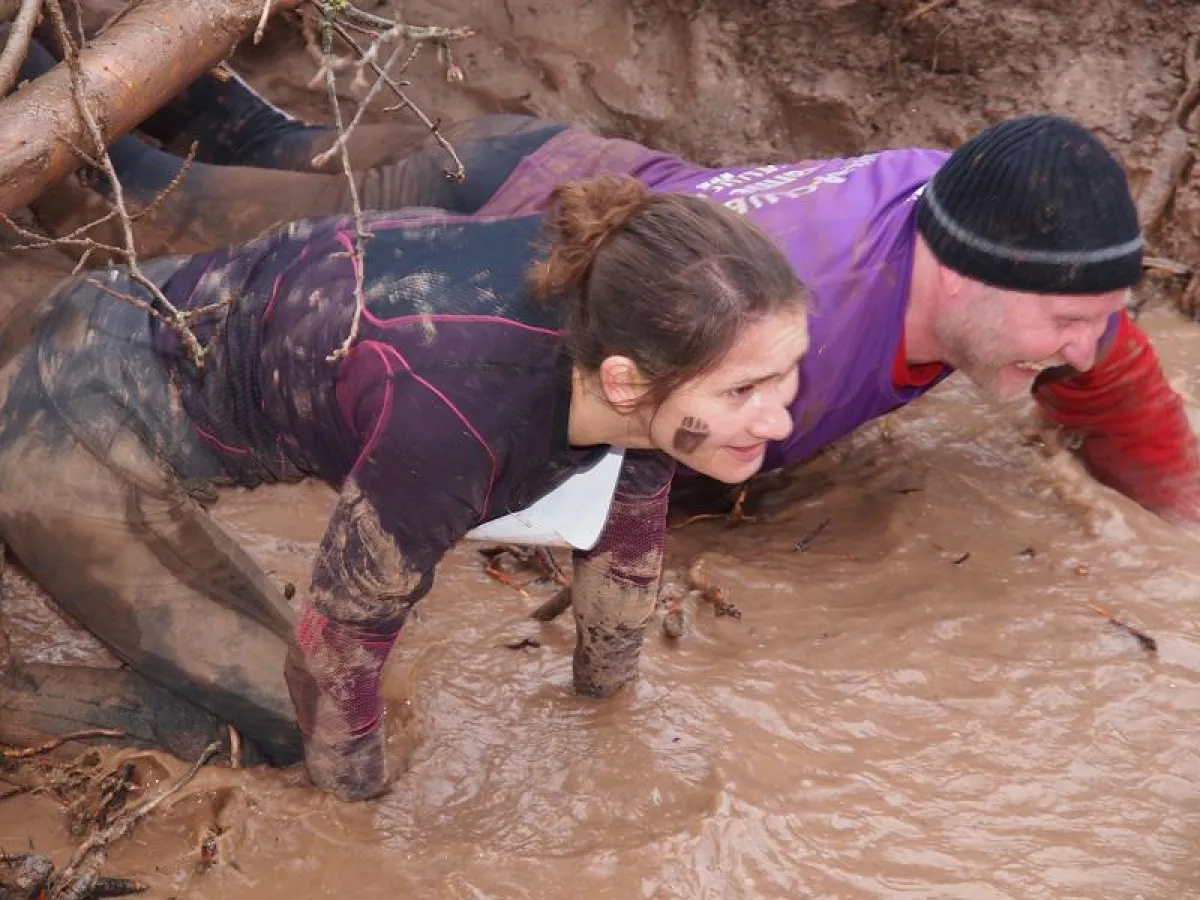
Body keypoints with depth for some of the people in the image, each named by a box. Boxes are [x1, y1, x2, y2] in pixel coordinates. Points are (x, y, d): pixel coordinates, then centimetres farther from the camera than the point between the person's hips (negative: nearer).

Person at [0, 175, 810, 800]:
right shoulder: (456, 420, -39)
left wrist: (605, 677, 15)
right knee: (280, 725, -1)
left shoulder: (631, 307, -19)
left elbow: (629, 519, 1)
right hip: (88, 426, -7)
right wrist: (357, 792, -4)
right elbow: (343, 635, -22)